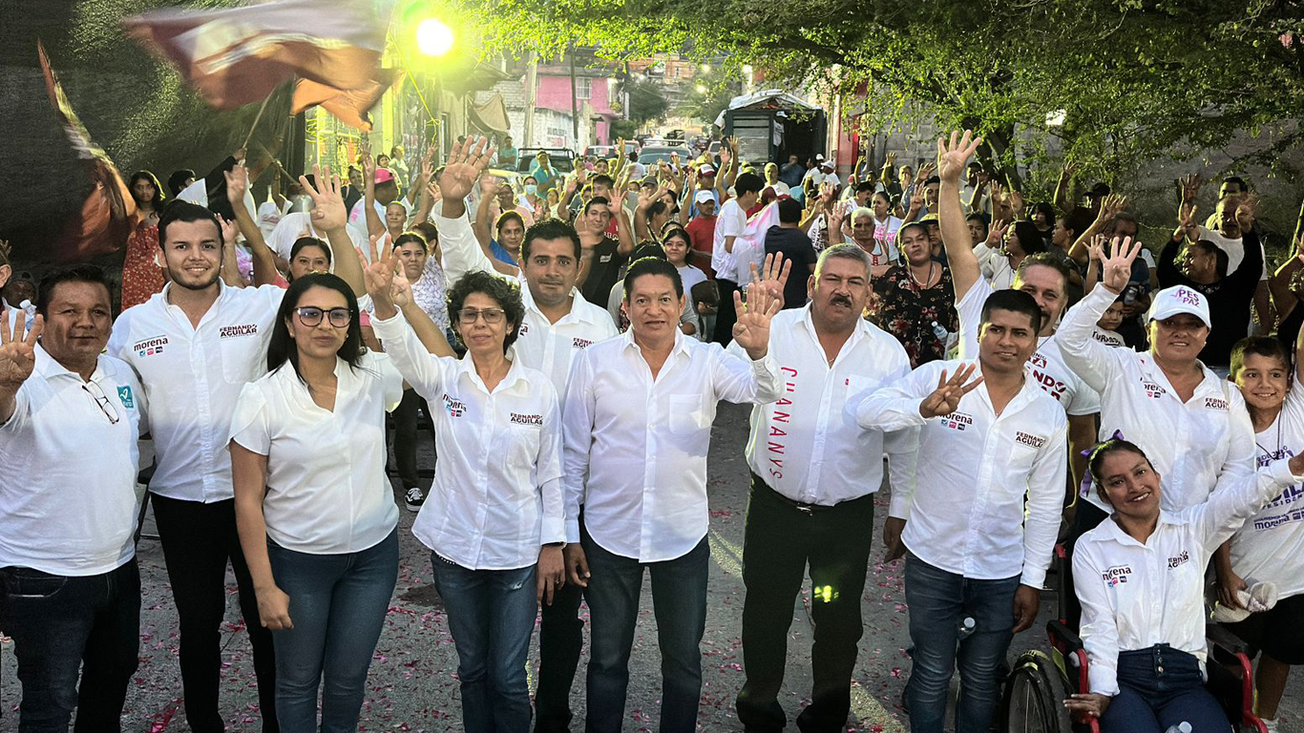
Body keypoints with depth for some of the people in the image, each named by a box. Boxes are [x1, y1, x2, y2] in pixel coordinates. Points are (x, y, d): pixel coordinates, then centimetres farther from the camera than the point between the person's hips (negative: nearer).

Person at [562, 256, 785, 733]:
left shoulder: (707, 360, -4)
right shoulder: (595, 361, -5)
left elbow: (764, 391, -20)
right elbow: (573, 451, -1)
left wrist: (759, 350, -42)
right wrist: (569, 533, 0)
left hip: (683, 533, 1)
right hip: (608, 532, 0)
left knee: (684, 660, 17)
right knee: (608, 659, 16)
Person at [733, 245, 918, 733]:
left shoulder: (889, 354, -3)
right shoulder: (774, 331, -8)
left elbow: (903, 439, 5)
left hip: (848, 514, 1)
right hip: (774, 504, 0)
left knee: (839, 621, 15)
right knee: (765, 614, 15)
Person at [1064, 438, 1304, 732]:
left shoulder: (1192, 528, 10)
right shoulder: (1089, 549, 5)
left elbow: (1244, 497, -9)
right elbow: (1100, 627, -3)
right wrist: (1102, 693, -17)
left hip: (1184, 678, 2)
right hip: (1121, 677, -2)